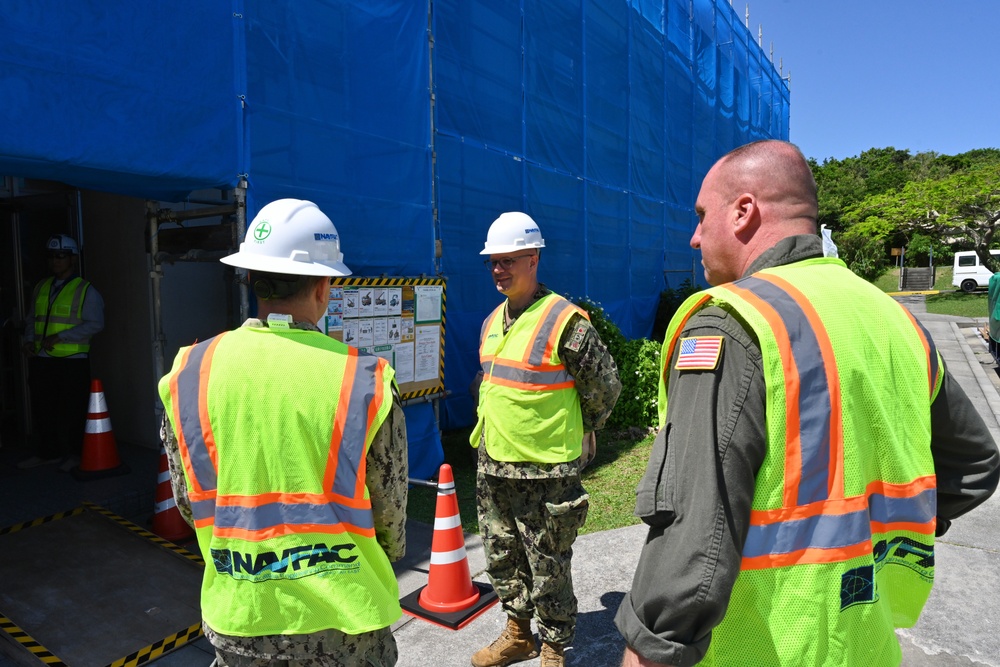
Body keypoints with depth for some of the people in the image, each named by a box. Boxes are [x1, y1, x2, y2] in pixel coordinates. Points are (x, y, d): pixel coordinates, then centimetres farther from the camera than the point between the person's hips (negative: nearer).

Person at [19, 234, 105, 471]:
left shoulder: (86, 290, -4)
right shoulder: (41, 288, 14)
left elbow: (95, 324, -12)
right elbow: (31, 319, 19)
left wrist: (59, 337, -17)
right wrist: (29, 340, 0)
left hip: (72, 361, -5)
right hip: (41, 360, 5)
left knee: (71, 411, 2)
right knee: (42, 409, 12)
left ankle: (73, 454, 16)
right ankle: (45, 452, 26)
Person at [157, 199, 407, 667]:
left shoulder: (188, 374, -9)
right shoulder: (364, 379, -17)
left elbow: (188, 503, 3)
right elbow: (390, 511, -7)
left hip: (236, 619, 2)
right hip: (342, 623, -2)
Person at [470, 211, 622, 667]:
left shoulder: (565, 322, -16)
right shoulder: (492, 322, 9)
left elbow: (605, 389, -7)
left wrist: (568, 434, 4)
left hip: (545, 473, -8)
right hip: (492, 467, 8)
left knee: (548, 570, 8)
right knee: (502, 558, 21)